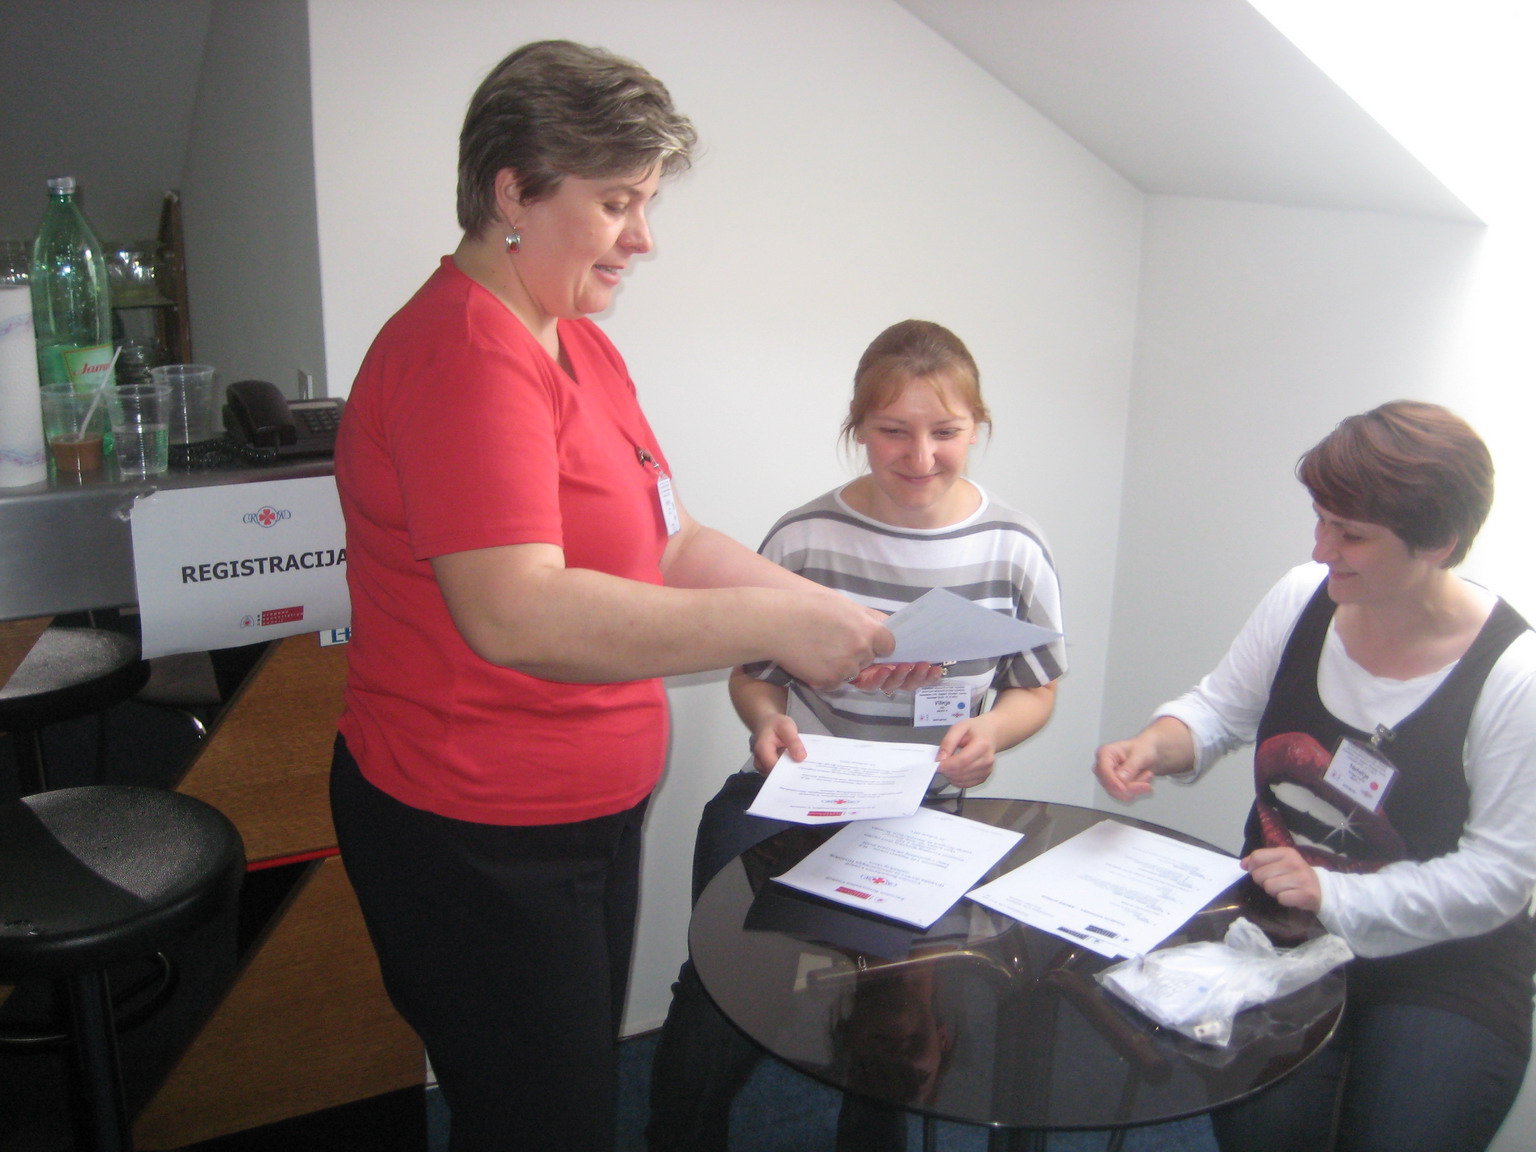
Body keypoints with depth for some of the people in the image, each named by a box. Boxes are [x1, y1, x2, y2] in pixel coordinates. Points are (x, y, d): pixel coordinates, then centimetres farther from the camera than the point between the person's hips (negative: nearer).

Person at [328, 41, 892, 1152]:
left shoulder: (580, 345, 10)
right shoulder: (466, 354, -22)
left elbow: (667, 541, 10)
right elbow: (516, 614, -33)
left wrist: (833, 613, -2)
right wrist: (771, 624, -29)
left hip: (591, 810, 9)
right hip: (478, 840, -9)